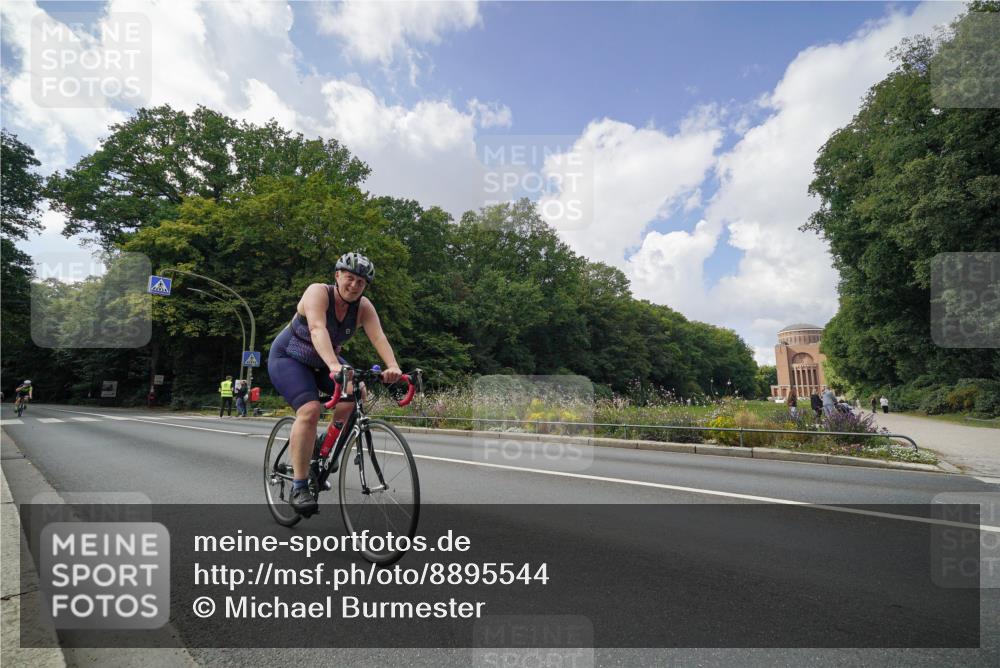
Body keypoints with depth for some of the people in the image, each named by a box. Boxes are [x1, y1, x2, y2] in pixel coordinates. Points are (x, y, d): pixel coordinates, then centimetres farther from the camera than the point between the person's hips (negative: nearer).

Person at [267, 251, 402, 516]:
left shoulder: (363, 307, -13)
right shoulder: (318, 292, -26)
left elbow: (379, 337, -27)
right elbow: (318, 329, -42)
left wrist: (393, 367, -45)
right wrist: (334, 365, -58)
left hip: (323, 361, 5)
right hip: (289, 358, -5)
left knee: (356, 392, -22)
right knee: (310, 410, -26)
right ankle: (299, 487, -18)